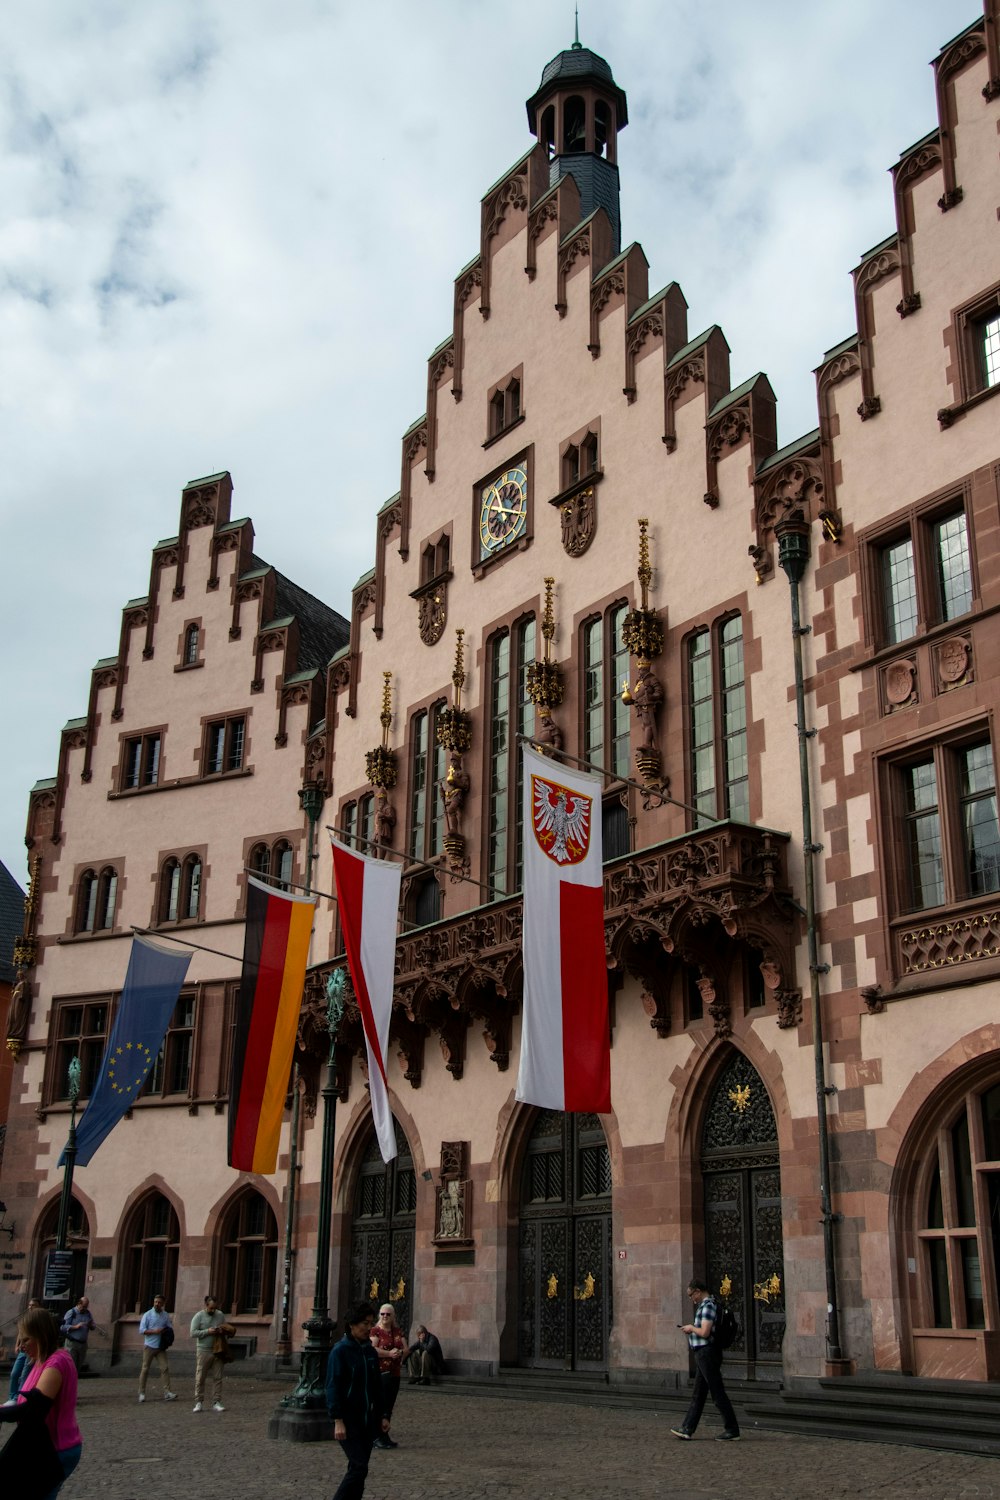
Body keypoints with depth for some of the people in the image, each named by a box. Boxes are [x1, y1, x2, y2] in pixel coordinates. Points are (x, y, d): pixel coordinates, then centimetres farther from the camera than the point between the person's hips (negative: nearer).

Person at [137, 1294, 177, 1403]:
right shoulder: (147, 1315, -3)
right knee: (145, 1369, 2)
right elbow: (142, 1330, -8)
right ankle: (142, 1393, 11)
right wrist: (154, 1331, -18)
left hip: (161, 1347, 3)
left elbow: (170, 1328, 12)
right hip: (149, 1346, -3)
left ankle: (167, 1393, -7)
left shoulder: (166, 1315, 7)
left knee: (165, 1368, -5)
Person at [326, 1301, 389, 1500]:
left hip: (367, 1420, 6)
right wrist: (337, 1420, -18)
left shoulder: (370, 1351, 10)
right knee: (359, 1467, -12)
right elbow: (332, 1387, -13)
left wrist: (381, 1416, 11)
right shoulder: (340, 1351, -10)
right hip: (348, 1420, -6)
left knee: (359, 1468, 7)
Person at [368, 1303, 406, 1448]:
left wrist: (400, 1352, -12)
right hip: (380, 1372, -6)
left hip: (395, 1373, 6)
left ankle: (384, 1436, 16)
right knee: (381, 1405, -9)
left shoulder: (398, 1331, 14)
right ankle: (378, 1437, -3)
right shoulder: (375, 1331, -3)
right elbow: (372, 1349, -16)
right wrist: (389, 1353, -19)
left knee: (389, 1406, 9)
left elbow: (406, 1349, 10)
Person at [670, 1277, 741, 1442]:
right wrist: (691, 1328, 12)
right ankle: (687, 1429, 17)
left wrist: (692, 1328, -9)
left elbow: (705, 1332, -26)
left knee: (717, 1393, -3)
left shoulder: (708, 1306, -18)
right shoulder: (705, 1305, 15)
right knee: (697, 1394, 12)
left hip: (708, 1353, -11)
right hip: (703, 1354, 11)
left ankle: (732, 1430, 4)